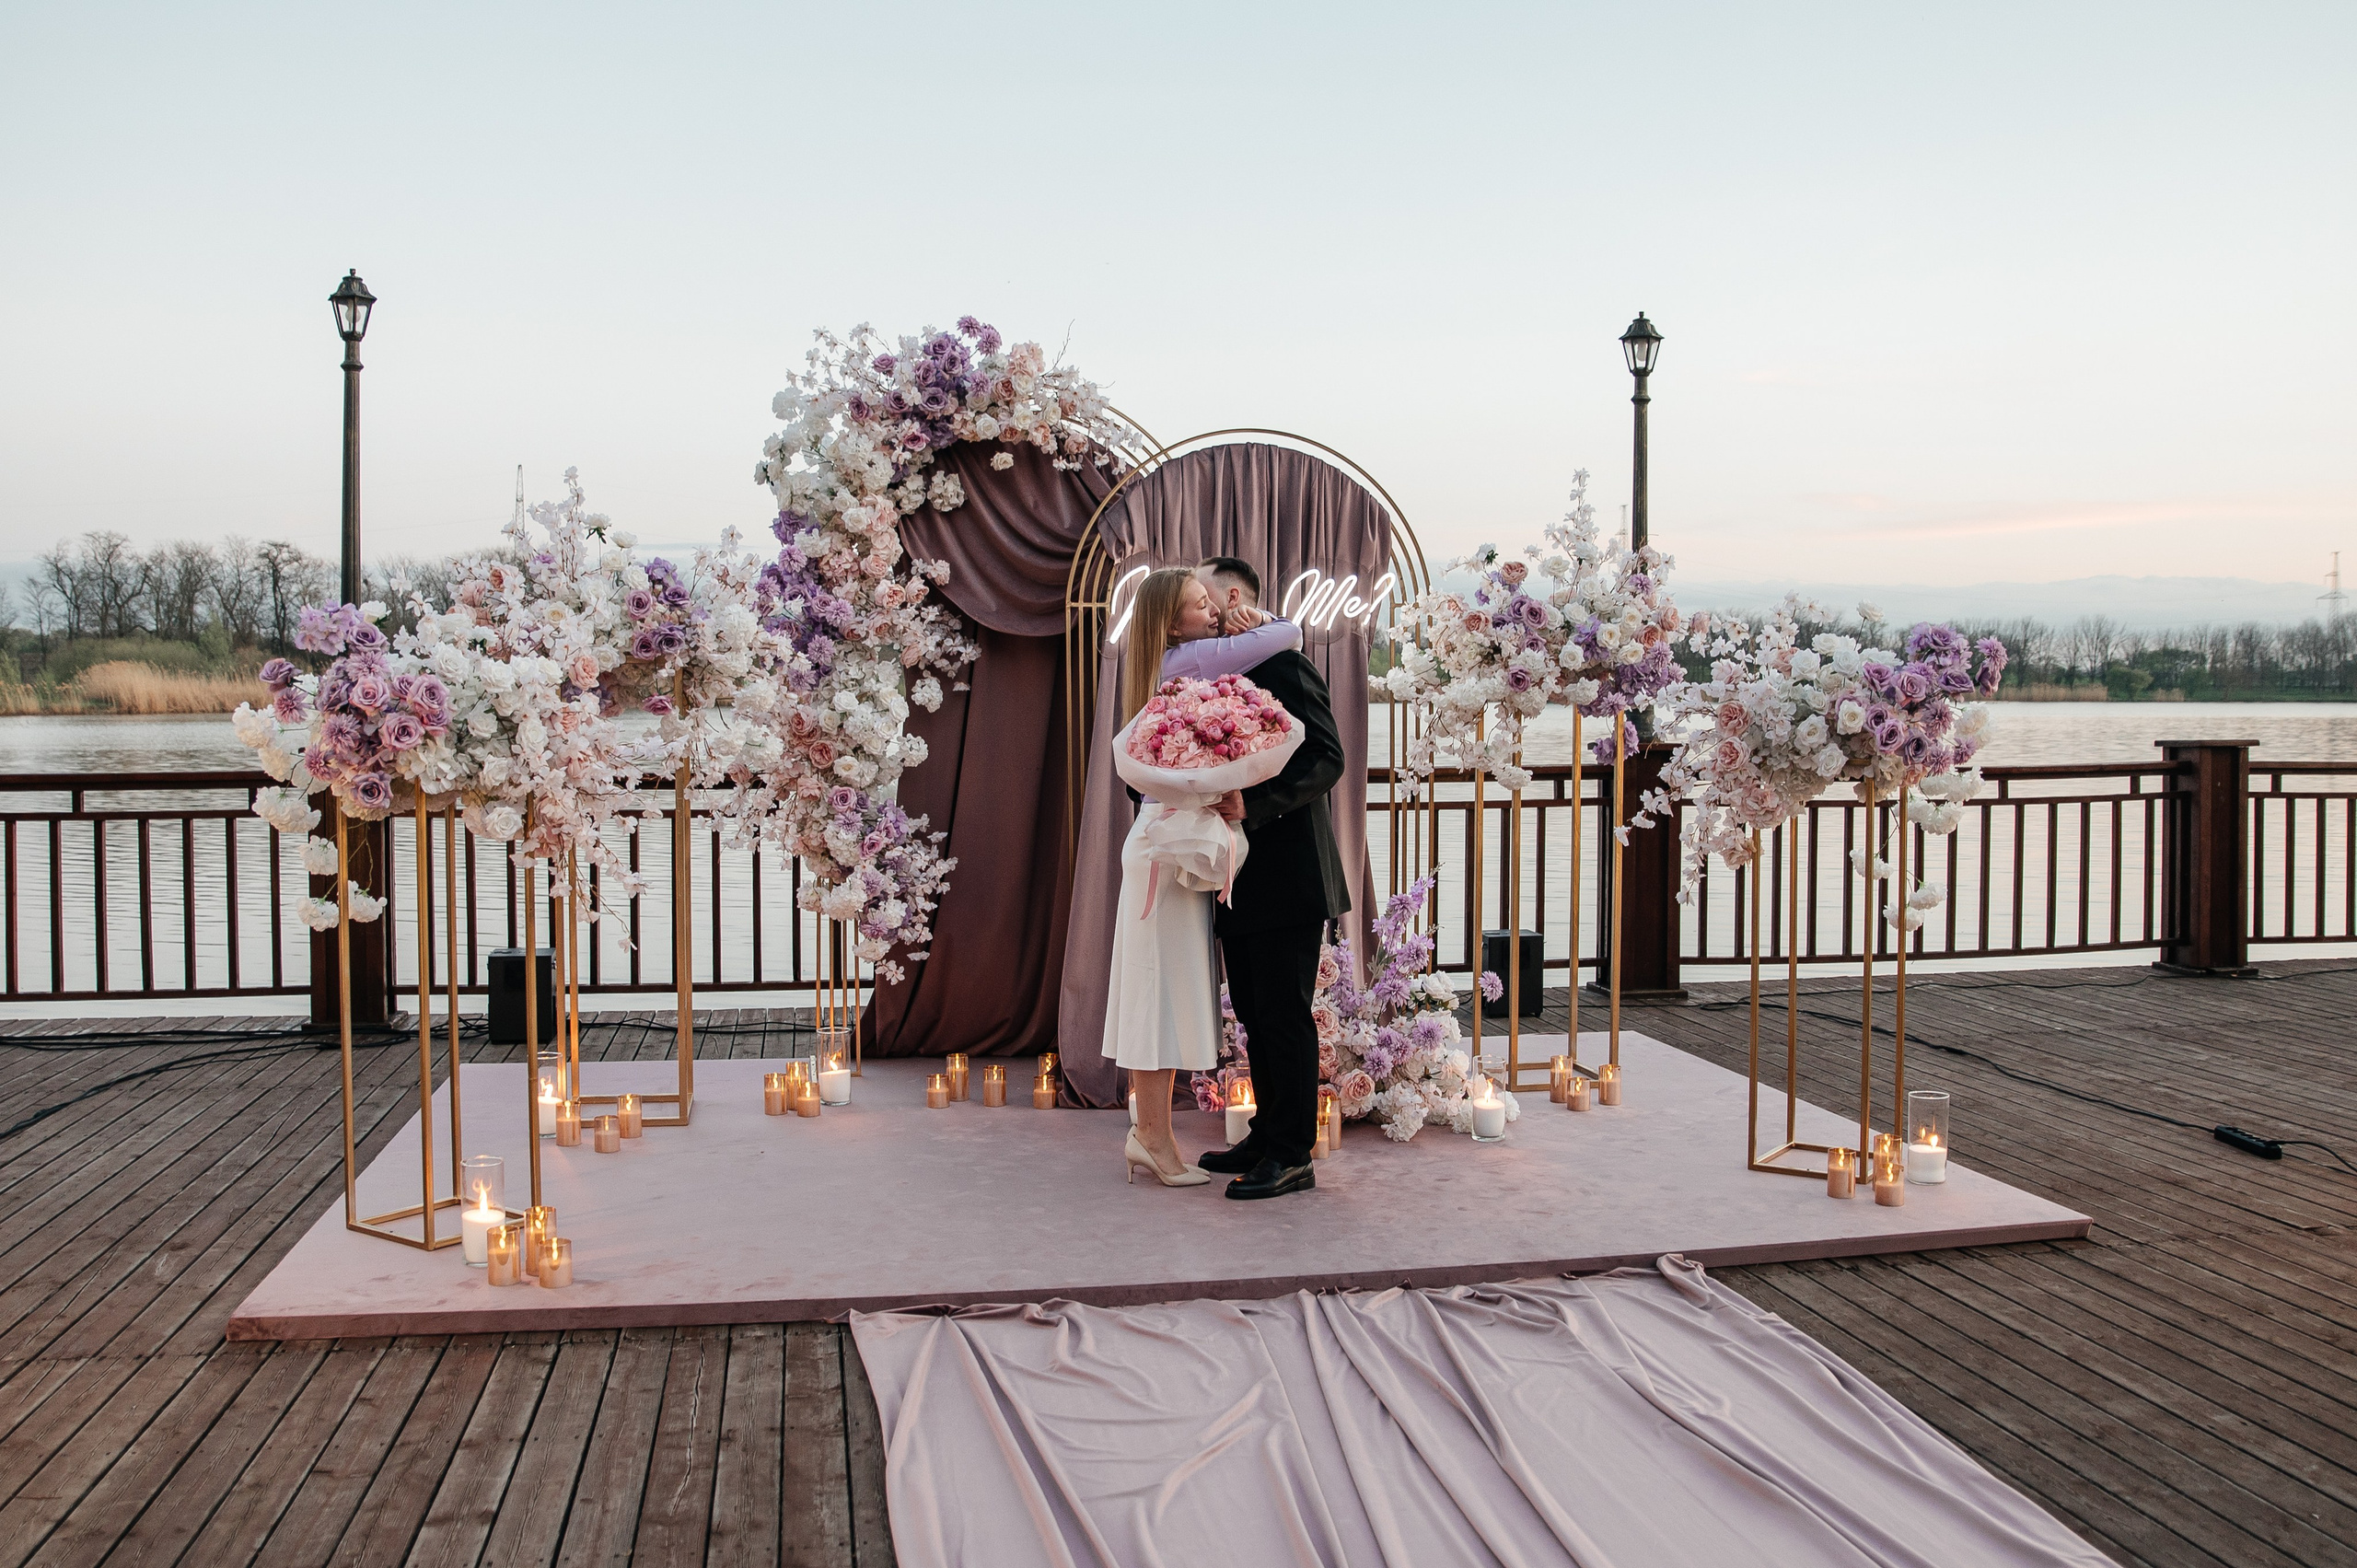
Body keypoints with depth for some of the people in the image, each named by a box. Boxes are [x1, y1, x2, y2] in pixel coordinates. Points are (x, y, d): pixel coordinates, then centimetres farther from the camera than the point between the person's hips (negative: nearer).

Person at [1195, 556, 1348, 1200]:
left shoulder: (1282, 663, -10)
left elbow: (1327, 759, -19)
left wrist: (1249, 804, -26)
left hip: (1286, 877, -9)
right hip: (1243, 882, 9)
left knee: (1284, 1017, -3)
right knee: (1256, 1017, 15)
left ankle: (1292, 1156, 5)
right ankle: (1267, 1135, 25)